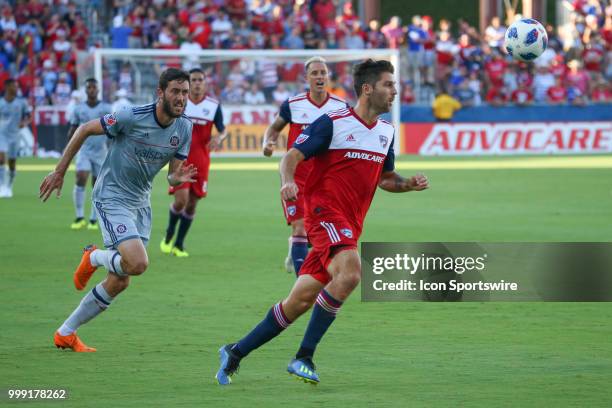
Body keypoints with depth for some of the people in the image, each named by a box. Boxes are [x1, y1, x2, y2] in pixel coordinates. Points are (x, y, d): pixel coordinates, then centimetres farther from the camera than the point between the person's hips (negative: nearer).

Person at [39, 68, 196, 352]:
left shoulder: (184, 128, -2)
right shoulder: (132, 117, -20)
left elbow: (172, 175, 5)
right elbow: (85, 130, -8)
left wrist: (179, 178, -21)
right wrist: (59, 172, -5)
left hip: (140, 203, 7)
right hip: (111, 198, -7)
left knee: (119, 282, 5)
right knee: (138, 263, -26)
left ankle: (66, 333, 20)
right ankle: (95, 258, 9)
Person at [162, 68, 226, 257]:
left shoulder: (214, 105, 1)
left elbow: (223, 130, 4)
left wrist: (219, 138, -18)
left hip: (201, 161, 2)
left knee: (192, 203, 5)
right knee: (181, 199, -15)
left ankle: (179, 244, 18)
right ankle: (169, 236, 11)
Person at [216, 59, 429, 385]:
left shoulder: (386, 132, 14)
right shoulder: (332, 123, -7)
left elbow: (384, 178, 26)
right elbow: (292, 156, -8)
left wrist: (409, 184, 6)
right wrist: (288, 181, -28)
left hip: (350, 225, 7)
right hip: (325, 212, -7)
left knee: (300, 302, 4)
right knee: (349, 272, -31)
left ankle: (235, 353, 16)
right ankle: (303, 357, -25)